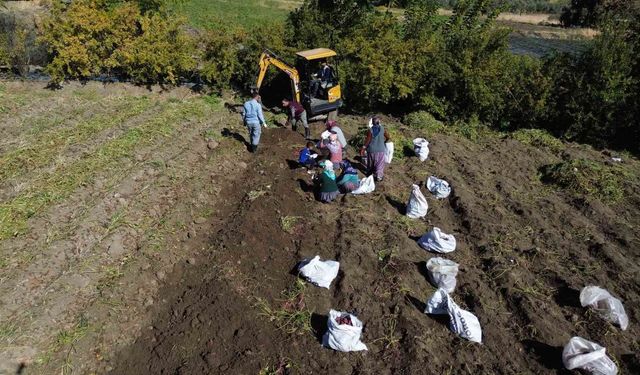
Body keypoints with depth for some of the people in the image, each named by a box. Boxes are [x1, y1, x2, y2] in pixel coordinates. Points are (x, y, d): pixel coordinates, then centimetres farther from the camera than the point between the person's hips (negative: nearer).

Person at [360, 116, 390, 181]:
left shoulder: (370, 130, -14)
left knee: (371, 163, 19)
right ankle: (378, 176, 7)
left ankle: (370, 173, 36)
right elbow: (388, 137, 1)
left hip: (372, 149, 0)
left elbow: (367, 140, -14)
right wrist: (384, 142, 21)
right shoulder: (382, 129, -7)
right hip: (380, 149, 0)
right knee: (379, 163, 9)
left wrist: (363, 148, -6)